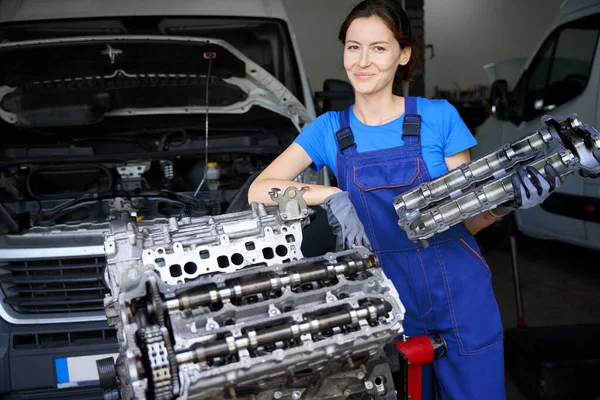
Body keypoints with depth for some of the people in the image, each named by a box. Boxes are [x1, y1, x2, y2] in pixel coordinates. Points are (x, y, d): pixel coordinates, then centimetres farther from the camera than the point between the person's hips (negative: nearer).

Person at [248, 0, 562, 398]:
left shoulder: (439, 117, -5)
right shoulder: (329, 130, 0)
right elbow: (260, 190, -10)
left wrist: (508, 201, -20)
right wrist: (332, 196, -22)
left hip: (458, 291, -1)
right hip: (388, 297, 1)